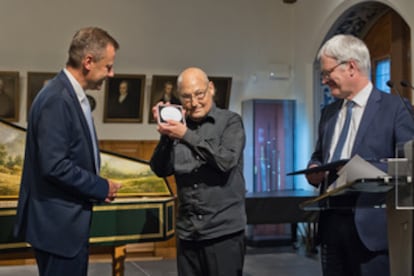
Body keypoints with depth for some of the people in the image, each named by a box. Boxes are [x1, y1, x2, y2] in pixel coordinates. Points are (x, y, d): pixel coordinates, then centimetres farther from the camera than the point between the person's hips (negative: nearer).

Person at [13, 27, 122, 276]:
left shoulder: (72, 95, 10)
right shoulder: (57, 99, -21)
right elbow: (54, 166, -26)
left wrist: (97, 187, 3)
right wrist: (101, 188, -14)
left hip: (67, 220, 10)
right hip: (58, 223, -10)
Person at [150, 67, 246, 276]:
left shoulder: (230, 121, 0)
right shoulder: (179, 126, 9)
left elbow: (226, 161, -15)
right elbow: (161, 170, 2)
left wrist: (187, 136, -18)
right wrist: (166, 134, -11)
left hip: (223, 232, -3)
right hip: (187, 233, 4)